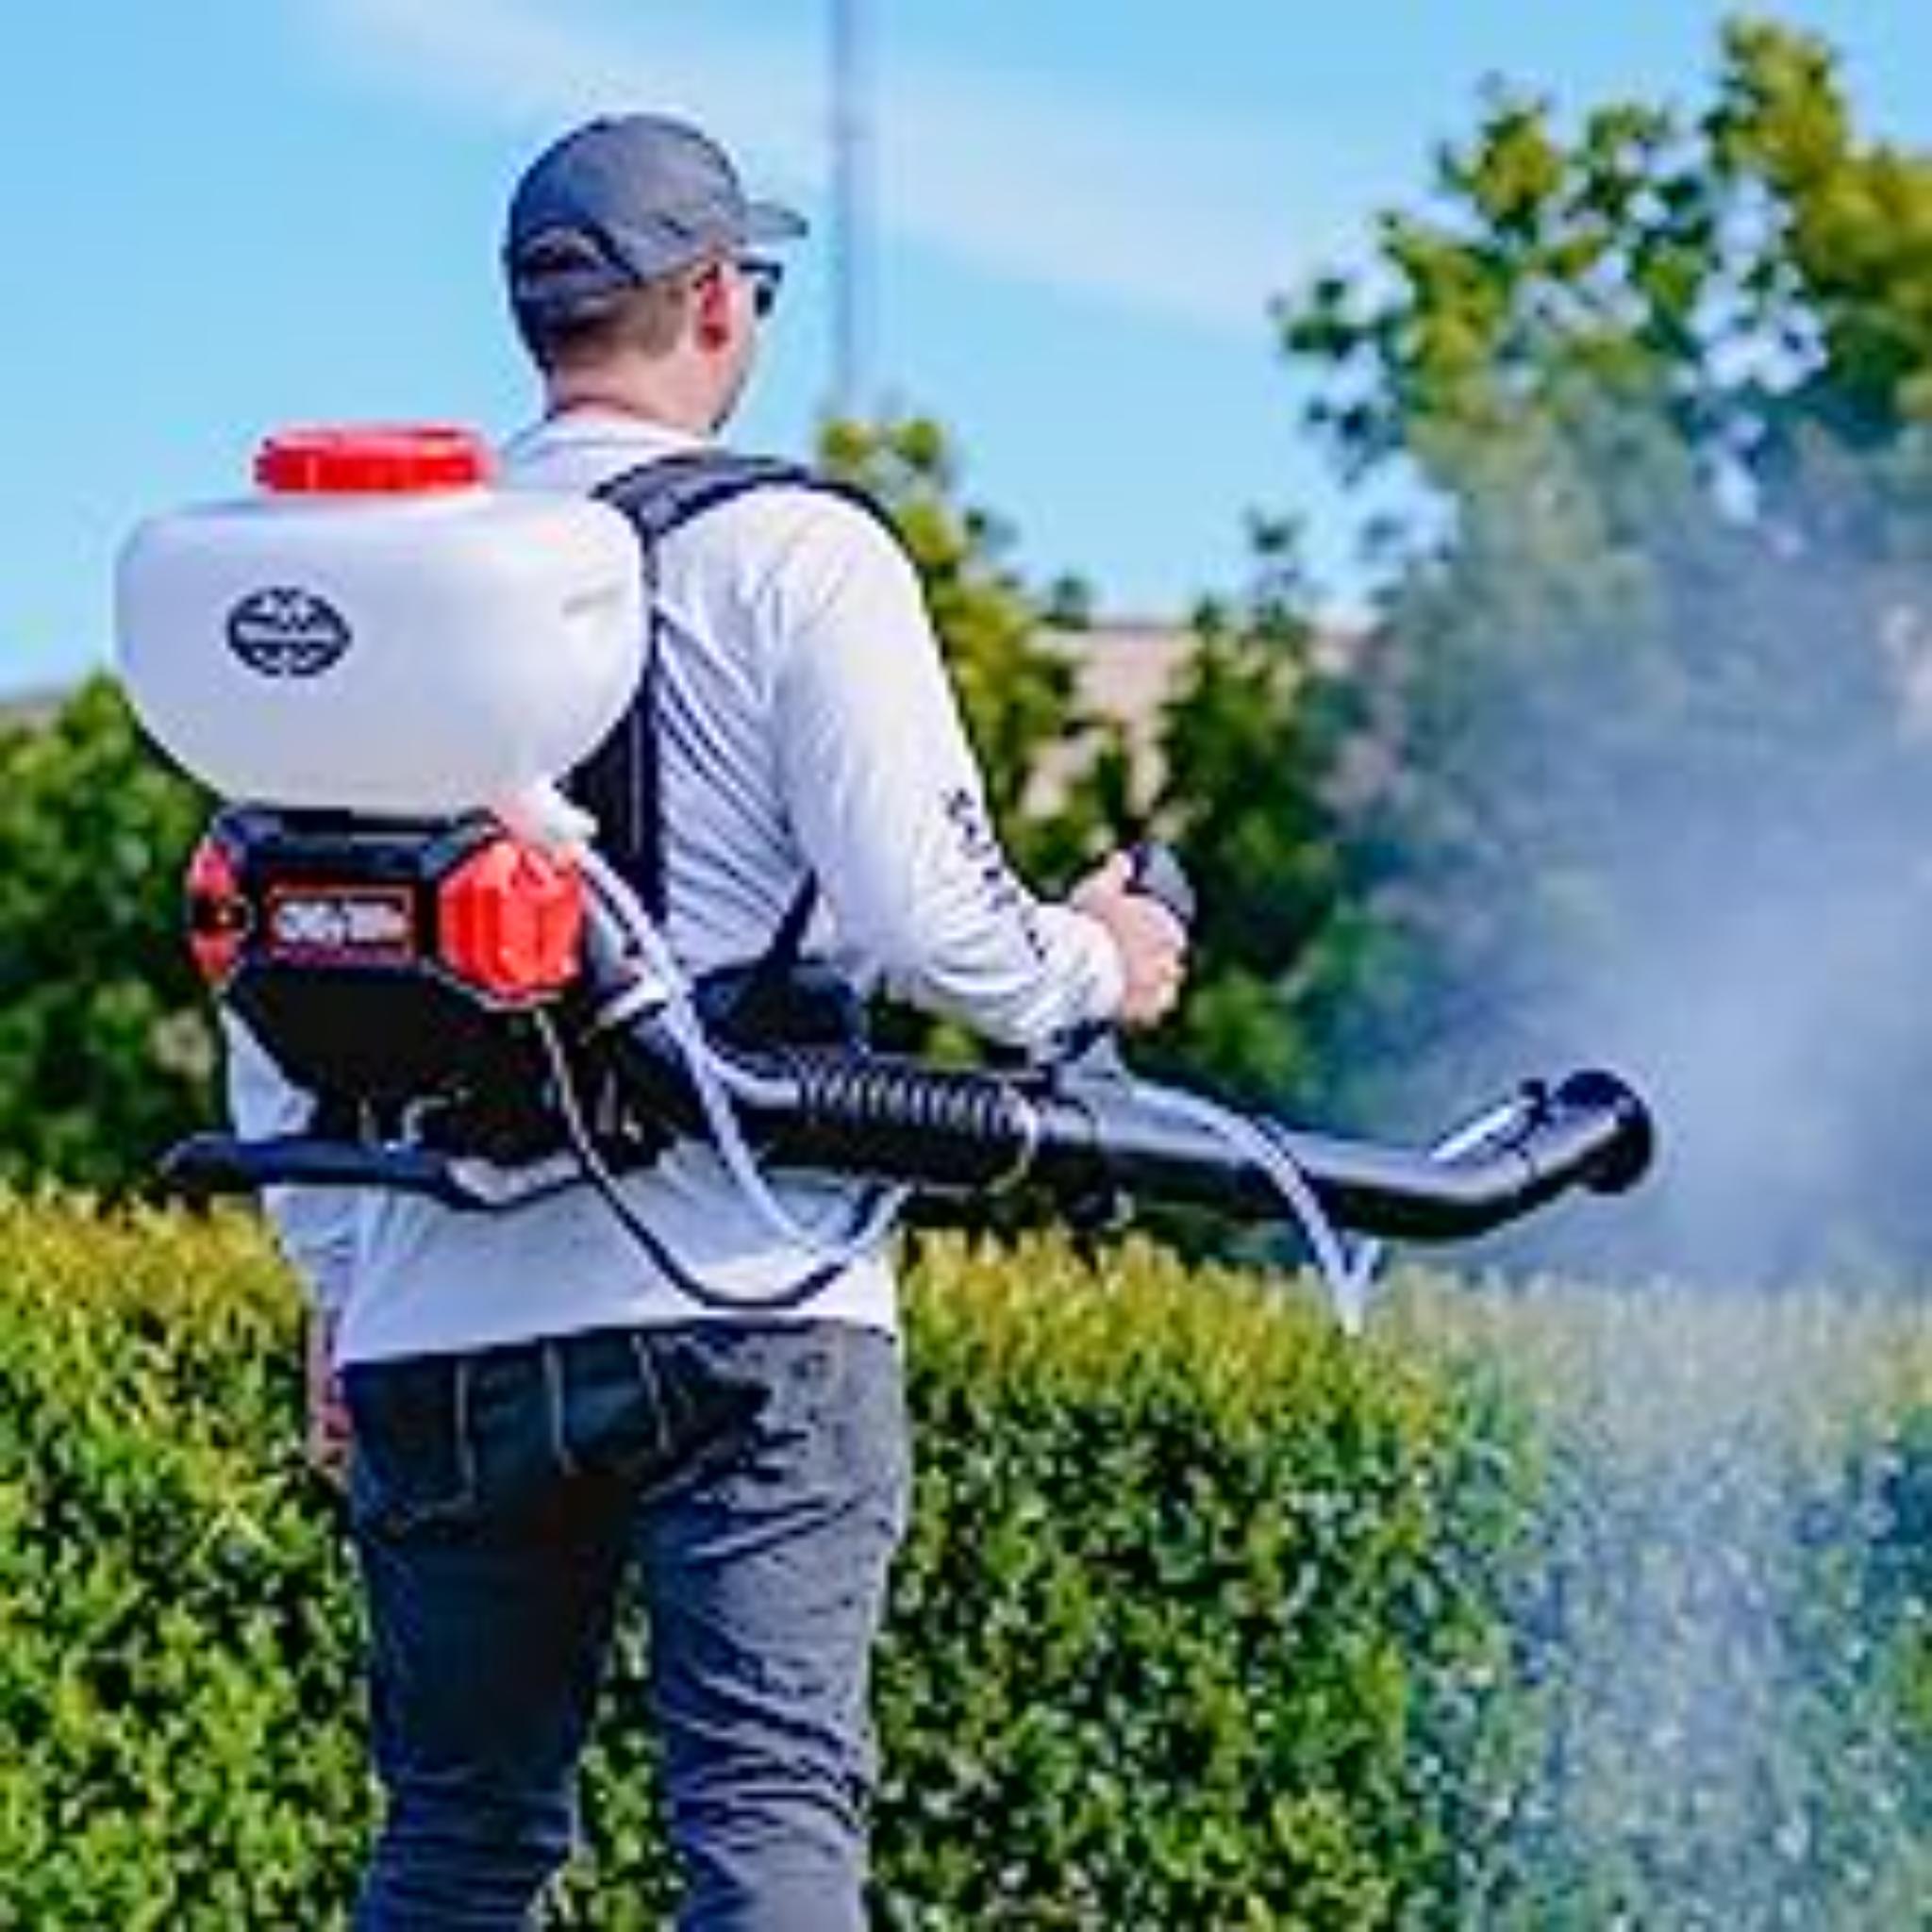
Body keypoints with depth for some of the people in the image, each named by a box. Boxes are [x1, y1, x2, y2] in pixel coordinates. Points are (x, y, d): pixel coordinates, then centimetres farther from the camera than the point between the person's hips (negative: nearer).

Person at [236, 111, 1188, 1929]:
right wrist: (1094, 967, 11)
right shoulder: (798, 556, -4)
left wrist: (334, 1267, 24)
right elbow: (923, 918, -10)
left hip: (444, 1327, 5)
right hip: (744, 1309, -4)